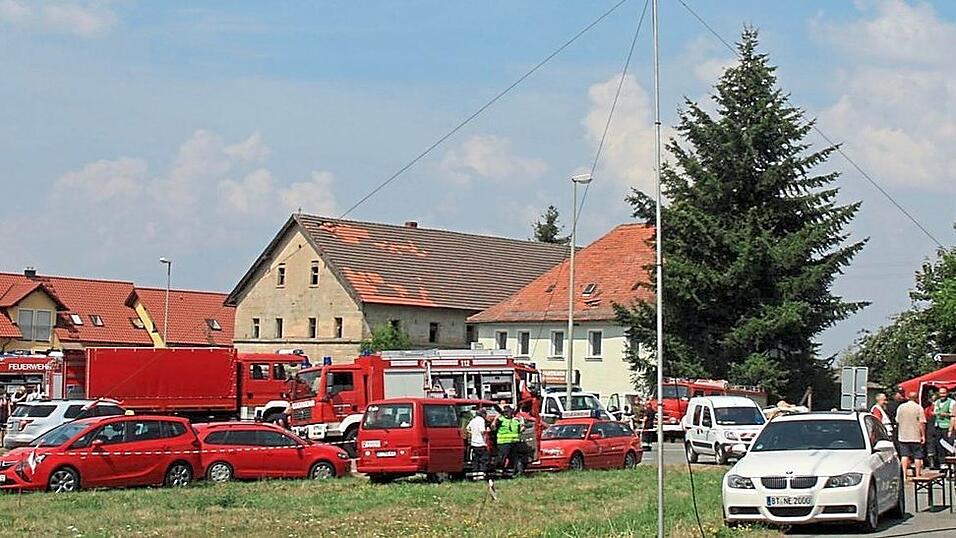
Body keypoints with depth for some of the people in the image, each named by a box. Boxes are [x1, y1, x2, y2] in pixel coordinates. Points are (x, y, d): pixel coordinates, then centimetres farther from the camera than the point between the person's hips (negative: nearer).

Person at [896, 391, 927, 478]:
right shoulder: (919, 408, -7)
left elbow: (897, 421, 12)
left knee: (904, 455, 4)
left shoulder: (901, 407, 5)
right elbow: (922, 423, -10)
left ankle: (904, 473, -2)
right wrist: (923, 435, -5)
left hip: (903, 436, 3)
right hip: (915, 437, -3)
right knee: (917, 456, 4)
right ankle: (917, 474, 5)